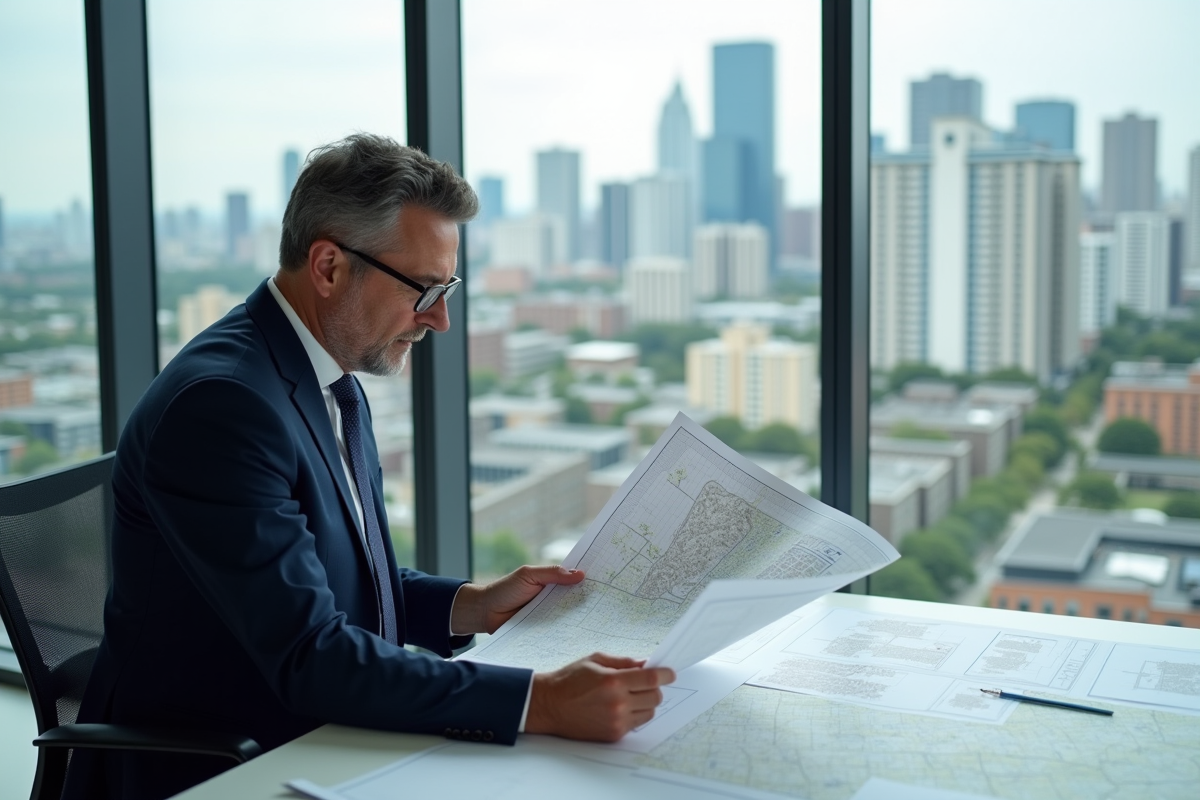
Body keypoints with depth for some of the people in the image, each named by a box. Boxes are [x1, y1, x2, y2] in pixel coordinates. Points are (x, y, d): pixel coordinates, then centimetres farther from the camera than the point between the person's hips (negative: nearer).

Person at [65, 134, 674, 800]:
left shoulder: (334, 384, 7)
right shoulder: (218, 402, -22)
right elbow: (310, 659, -27)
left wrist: (470, 606, -1)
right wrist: (540, 703, -31)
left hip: (308, 741, 8)